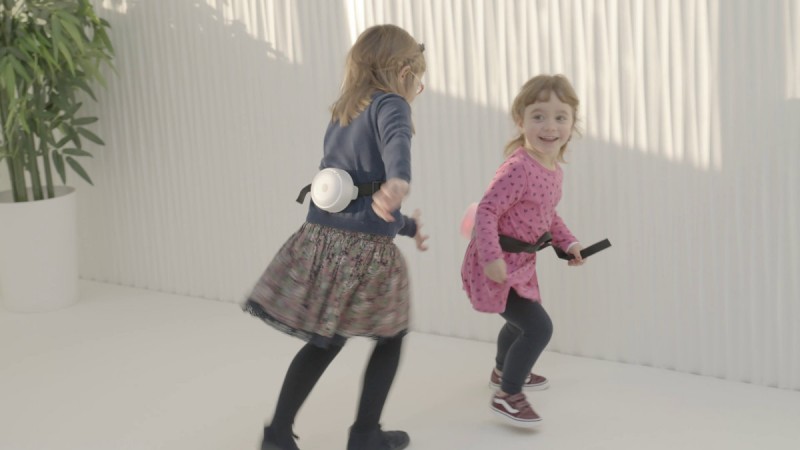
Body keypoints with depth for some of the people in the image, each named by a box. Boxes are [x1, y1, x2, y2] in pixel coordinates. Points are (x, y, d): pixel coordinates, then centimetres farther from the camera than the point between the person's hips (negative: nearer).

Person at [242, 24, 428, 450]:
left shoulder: (340, 116, 19)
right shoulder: (389, 104, -5)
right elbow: (397, 140, -31)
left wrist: (406, 225, 33)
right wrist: (399, 180, -52)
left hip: (320, 239, 6)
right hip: (366, 251, -6)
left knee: (325, 343, 20)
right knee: (390, 338, 17)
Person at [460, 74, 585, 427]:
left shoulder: (554, 168, 2)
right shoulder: (518, 169, -29)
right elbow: (486, 211, -30)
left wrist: (567, 242, 10)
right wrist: (491, 256, -38)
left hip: (521, 261, 10)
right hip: (498, 264, -10)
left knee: (521, 320, 31)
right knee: (538, 327, -12)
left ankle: (503, 371, 58)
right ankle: (507, 396, 5)